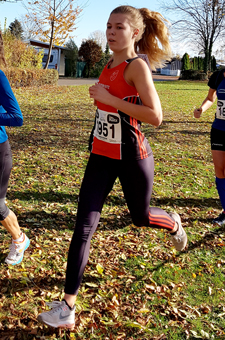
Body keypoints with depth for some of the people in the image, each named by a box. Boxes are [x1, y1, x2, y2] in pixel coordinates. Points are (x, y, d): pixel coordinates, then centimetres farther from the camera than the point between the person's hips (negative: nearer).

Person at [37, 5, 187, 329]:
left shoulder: (137, 66, -15)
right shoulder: (109, 65, 7)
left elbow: (155, 116, -26)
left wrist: (109, 98, -24)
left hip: (131, 157, -6)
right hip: (101, 156, 6)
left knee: (140, 217, 17)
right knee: (84, 226, -3)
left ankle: (174, 223, 55)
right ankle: (68, 307, 2)